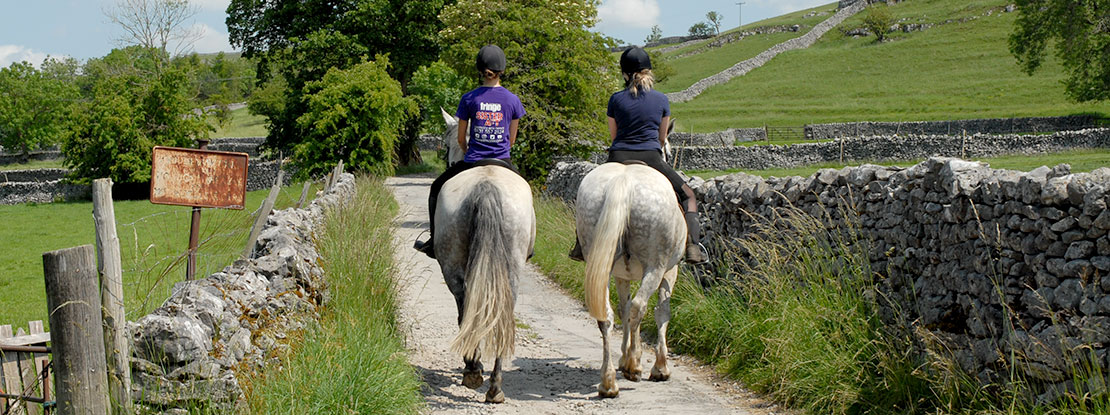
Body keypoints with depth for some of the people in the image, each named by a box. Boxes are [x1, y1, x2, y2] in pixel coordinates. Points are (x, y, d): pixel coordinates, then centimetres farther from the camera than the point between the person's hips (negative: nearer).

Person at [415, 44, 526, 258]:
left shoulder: (469, 99, -5)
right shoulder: (513, 100, -2)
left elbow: (461, 139, 3)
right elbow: (511, 140, 7)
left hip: (472, 161, -1)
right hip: (502, 161, 1)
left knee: (437, 189, 22)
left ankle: (434, 242, 21)